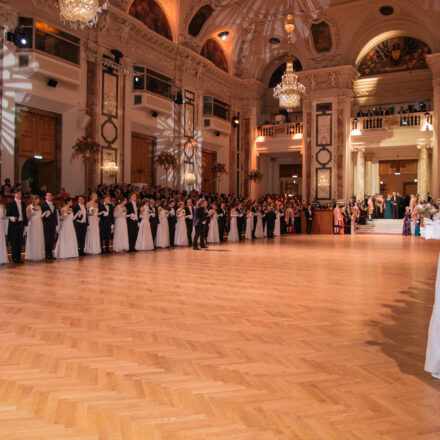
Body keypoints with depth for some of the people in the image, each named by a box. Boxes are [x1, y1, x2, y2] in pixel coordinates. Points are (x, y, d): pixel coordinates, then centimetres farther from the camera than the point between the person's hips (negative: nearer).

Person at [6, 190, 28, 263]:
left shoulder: (23, 204, 13)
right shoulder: (10, 204, -1)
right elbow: (7, 214, -2)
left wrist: (25, 223, 8)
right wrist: (11, 217, -23)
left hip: (21, 223, 5)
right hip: (14, 224, -4)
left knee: (20, 242, 7)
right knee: (13, 242, -1)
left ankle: (19, 257, 14)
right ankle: (14, 258, 5)